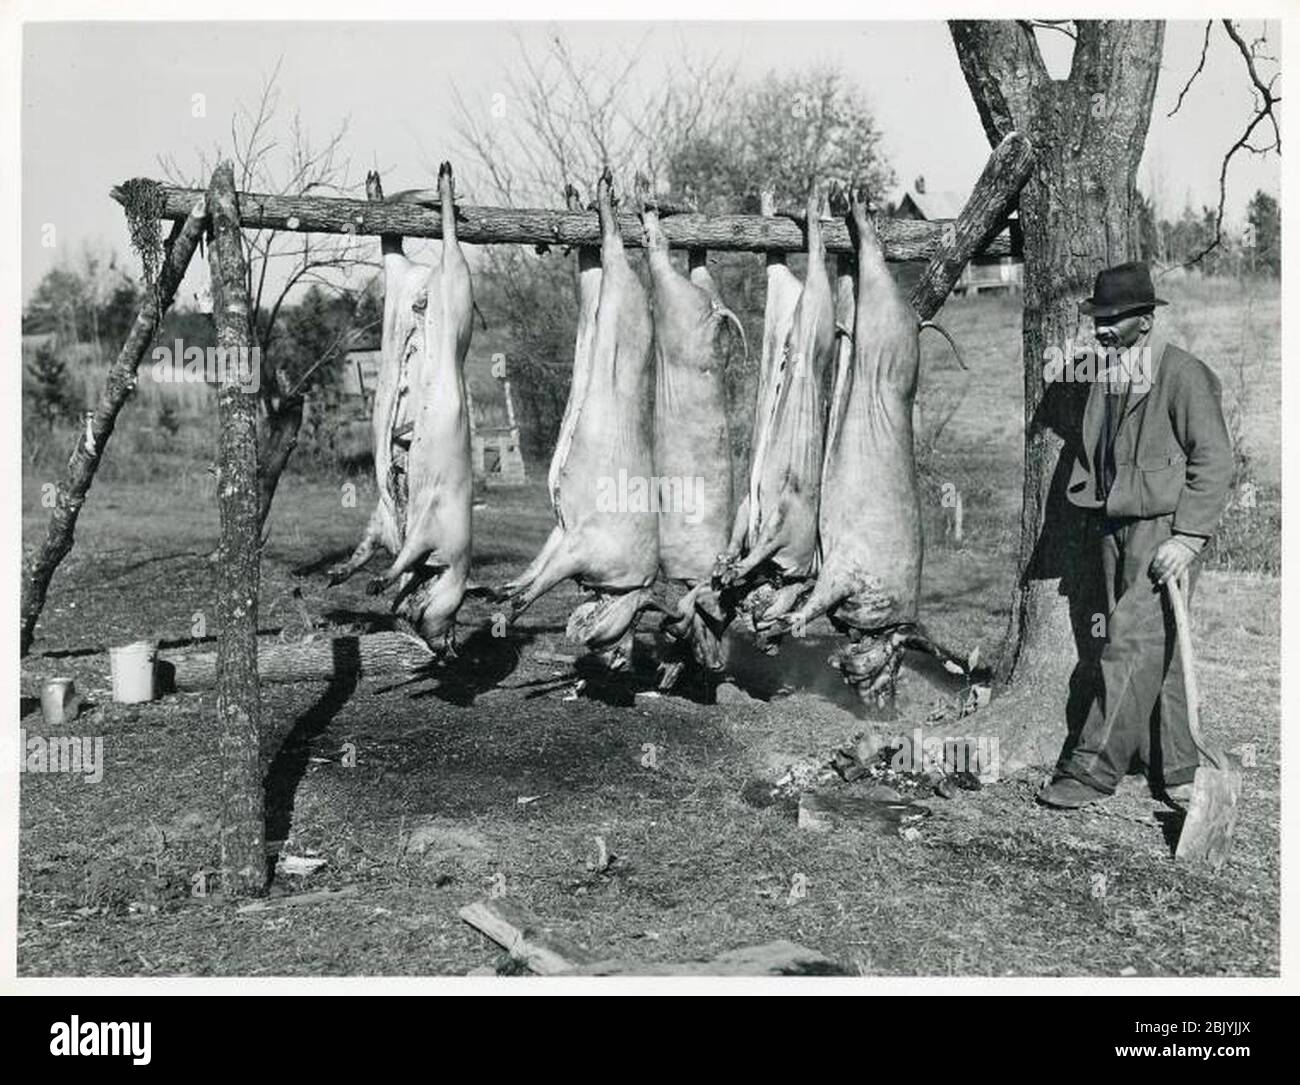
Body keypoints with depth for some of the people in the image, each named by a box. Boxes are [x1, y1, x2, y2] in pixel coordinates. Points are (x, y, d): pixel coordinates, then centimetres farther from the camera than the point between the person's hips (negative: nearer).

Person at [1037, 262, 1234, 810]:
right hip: (1117, 529, 7)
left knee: (1133, 646, -10)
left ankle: (1091, 769, -6)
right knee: (1155, 655, 10)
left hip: (1164, 529, -7)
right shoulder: (1107, 377, 14)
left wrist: (1186, 538, -17)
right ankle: (1175, 771, 19)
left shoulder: (1183, 375, -8)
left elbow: (1214, 462, -11)